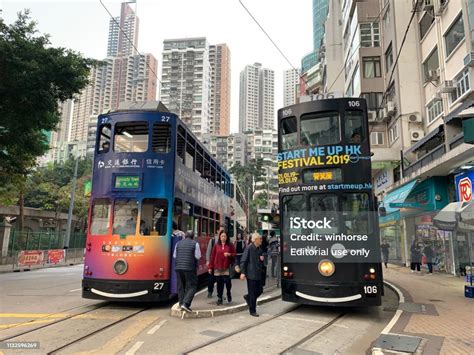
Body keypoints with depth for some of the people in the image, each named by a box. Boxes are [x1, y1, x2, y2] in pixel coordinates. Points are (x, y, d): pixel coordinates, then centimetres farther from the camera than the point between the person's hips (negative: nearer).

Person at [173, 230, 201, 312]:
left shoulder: (178, 243, 10)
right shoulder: (195, 243, -2)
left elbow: (174, 256, 14)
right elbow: (198, 257, -4)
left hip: (179, 268, 5)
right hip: (190, 268, -4)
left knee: (181, 287, 14)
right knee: (192, 287, 1)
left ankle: (181, 304, 18)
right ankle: (185, 303, -11)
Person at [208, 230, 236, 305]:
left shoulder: (230, 245, 3)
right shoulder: (216, 245, 4)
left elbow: (234, 254, 6)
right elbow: (212, 256, 4)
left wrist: (229, 254, -16)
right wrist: (210, 267, 2)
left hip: (227, 267, -1)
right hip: (217, 267, 1)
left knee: (227, 281, -8)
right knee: (219, 283, 6)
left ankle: (228, 293, 23)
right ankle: (219, 298, 19)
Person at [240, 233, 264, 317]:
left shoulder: (259, 249, 10)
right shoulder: (249, 248, -13)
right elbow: (243, 261, -13)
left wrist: (262, 259, 1)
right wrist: (243, 273, -19)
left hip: (258, 274, 7)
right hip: (251, 274, -7)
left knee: (260, 290, 10)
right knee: (252, 293, 1)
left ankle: (248, 297, 34)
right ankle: (252, 311, 14)